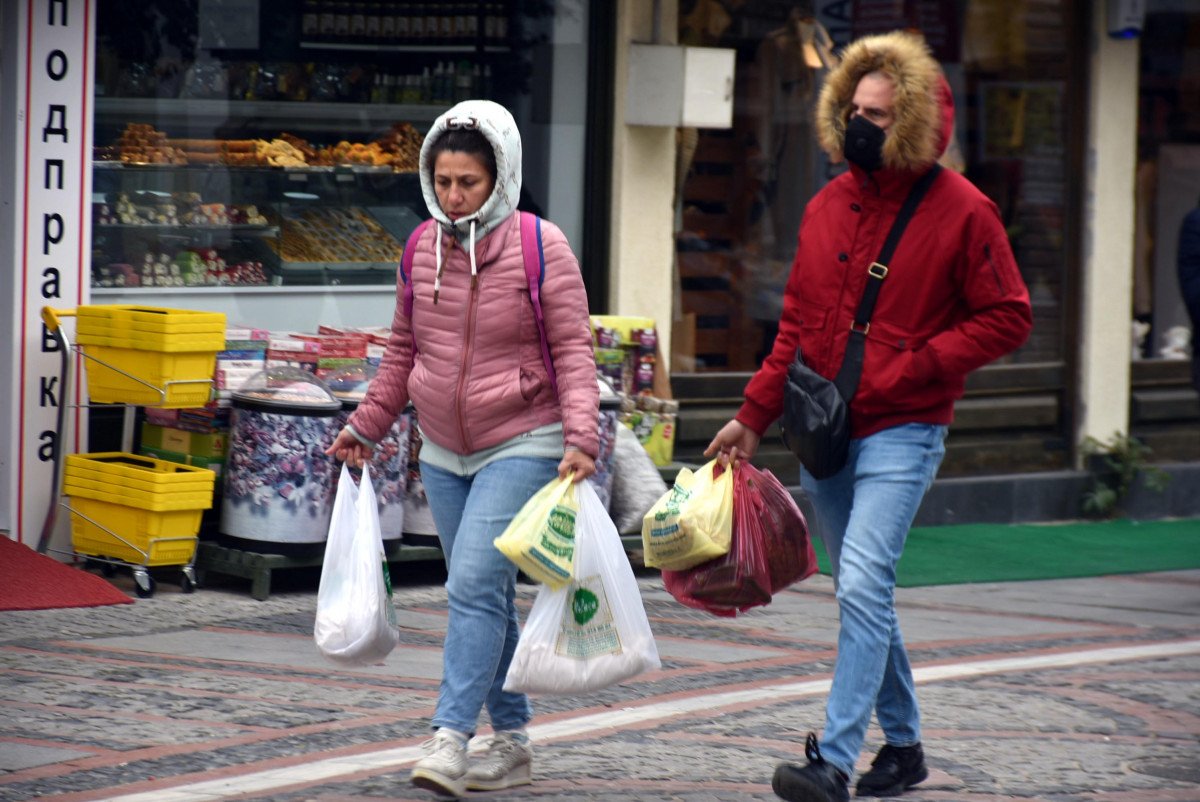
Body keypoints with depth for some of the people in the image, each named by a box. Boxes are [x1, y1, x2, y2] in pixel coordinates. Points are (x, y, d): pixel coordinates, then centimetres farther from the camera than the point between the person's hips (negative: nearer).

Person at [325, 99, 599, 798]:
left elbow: (573, 351, -10)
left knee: (474, 583, -17)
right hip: (445, 452, 6)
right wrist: (368, 425, 16)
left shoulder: (541, 248, -9)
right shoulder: (423, 247, 6)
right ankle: (512, 740, 18)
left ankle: (451, 737, -19)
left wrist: (581, 437, -20)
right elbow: (405, 349, 17)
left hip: (521, 446, -6)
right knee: (487, 595, 10)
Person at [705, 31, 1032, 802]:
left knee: (863, 587, -18)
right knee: (866, 595, 13)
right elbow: (798, 323, 17)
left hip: (901, 432, -6)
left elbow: (1008, 318, -6)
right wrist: (755, 415, 11)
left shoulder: (961, 211, -7)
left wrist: (913, 368, -14)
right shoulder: (829, 207, 10)